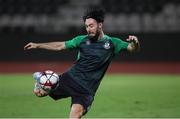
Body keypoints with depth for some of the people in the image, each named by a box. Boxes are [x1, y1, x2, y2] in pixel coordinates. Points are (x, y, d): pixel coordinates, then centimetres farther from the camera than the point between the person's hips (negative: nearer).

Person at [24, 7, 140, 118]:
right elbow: (60, 46, 16)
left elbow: (133, 49, -4)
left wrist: (135, 43, -28)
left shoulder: (112, 43, 2)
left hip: (86, 88, -2)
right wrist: (38, 45, 15)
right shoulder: (82, 40, 9)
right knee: (39, 91, -12)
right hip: (70, 78, 2)